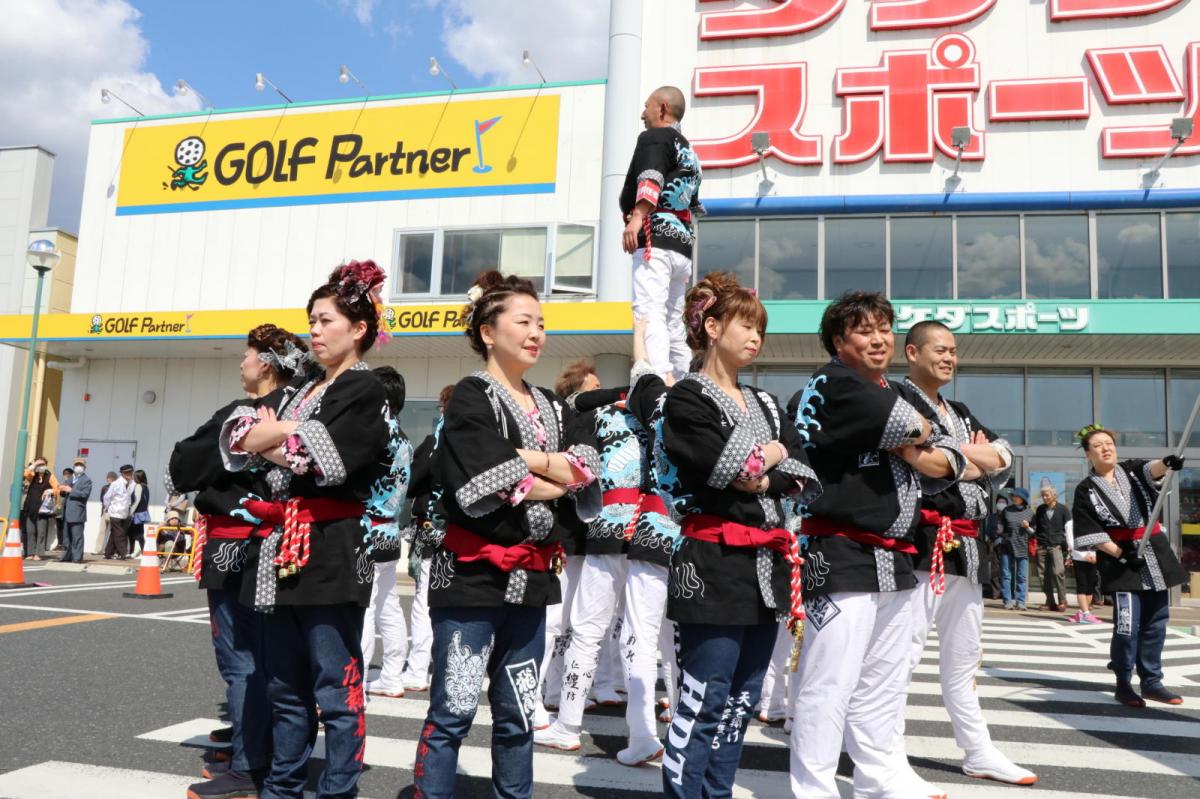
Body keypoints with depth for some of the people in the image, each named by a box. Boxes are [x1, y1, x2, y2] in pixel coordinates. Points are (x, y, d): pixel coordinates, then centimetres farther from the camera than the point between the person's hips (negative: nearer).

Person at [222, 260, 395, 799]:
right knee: (285, 686, 16)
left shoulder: (364, 390, -3)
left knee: (336, 687, -1)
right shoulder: (297, 390, 20)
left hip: (330, 549, -8)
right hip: (278, 547, 8)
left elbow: (324, 457, -17)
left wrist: (272, 437, -4)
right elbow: (238, 435, 8)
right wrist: (296, 433, -8)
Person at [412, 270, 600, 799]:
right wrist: (551, 473, -10)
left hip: (530, 577, 6)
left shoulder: (552, 409, 14)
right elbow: (484, 489, -20)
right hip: (473, 575, -6)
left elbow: (586, 471, -2)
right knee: (453, 711, 0)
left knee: (517, 714, 15)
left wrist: (524, 460, -13)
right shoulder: (470, 399, -5)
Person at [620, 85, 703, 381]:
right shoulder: (689, 153, 31)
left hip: (656, 240, -9)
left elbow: (651, 177, -15)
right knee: (674, 327, 10)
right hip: (683, 247, 9)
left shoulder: (655, 137, 5)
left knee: (649, 316, -21)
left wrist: (637, 216, -29)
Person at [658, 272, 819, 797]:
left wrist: (767, 479, -12)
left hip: (769, 562, 8)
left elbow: (808, 478, 7)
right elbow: (725, 468, -19)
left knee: (742, 701, 13)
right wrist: (771, 454, 0)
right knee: (704, 702, -6)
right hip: (715, 561, -8)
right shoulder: (687, 398, -4)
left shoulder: (765, 404, 18)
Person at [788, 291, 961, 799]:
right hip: (843, 559, -9)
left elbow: (951, 458, 14)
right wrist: (921, 432, 2)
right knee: (829, 687, -7)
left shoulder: (895, 394, 19)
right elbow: (907, 426, -20)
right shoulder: (833, 384, -7)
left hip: (896, 561, 9)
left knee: (884, 685, 18)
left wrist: (923, 456, -7)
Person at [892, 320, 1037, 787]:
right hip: (921, 542, -9)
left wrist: (957, 455, -6)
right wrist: (975, 457, -5)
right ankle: (891, 761, -6)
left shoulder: (961, 413, 23)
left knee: (963, 657, 17)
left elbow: (1004, 459, 13)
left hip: (965, 546, 9)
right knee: (903, 652, -11)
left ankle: (979, 753, 27)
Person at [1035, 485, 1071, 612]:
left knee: (1058, 571, -17)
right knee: (1044, 574, 1)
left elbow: (1068, 527, 2)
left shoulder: (1062, 509, 3)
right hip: (1042, 546, 4)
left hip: (1057, 545, -4)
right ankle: (1050, 602, 9)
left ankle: (1062, 601, -5)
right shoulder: (1040, 509, 13)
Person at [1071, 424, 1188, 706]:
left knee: (1155, 621, 8)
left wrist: (1167, 462, -40)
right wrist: (1119, 553, -16)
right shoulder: (1085, 490, 0)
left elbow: (1152, 469, -17)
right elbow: (1089, 534, -5)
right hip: (1120, 559, -4)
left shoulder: (1132, 469, 8)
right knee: (1127, 623, -11)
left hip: (1155, 553, 4)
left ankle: (1151, 682, 20)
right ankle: (1123, 684, 4)